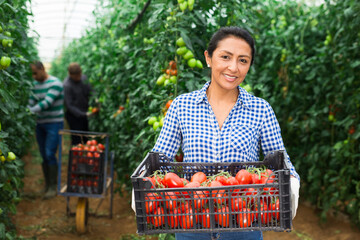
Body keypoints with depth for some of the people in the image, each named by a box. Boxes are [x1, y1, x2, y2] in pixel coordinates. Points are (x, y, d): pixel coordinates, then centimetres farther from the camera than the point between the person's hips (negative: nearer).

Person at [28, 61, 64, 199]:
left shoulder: (55, 84, -13)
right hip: (40, 124, 6)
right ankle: (47, 184, 18)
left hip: (54, 123, -6)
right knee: (43, 156, 7)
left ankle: (53, 187, -1)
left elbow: (47, 103, -23)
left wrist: (31, 111, -27)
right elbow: (31, 103, 7)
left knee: (50, 154, -11)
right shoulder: (35, 84, 9)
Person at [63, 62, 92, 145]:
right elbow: (69, 105, -18)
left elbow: (90, 91, 14)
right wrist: (83, 114, -24)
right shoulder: (67, 85, -19)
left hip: (85, 114, 7)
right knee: (76, 140, -4)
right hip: (74, 116, -6)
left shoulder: (84, 78, 0)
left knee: (87, 139, 12)